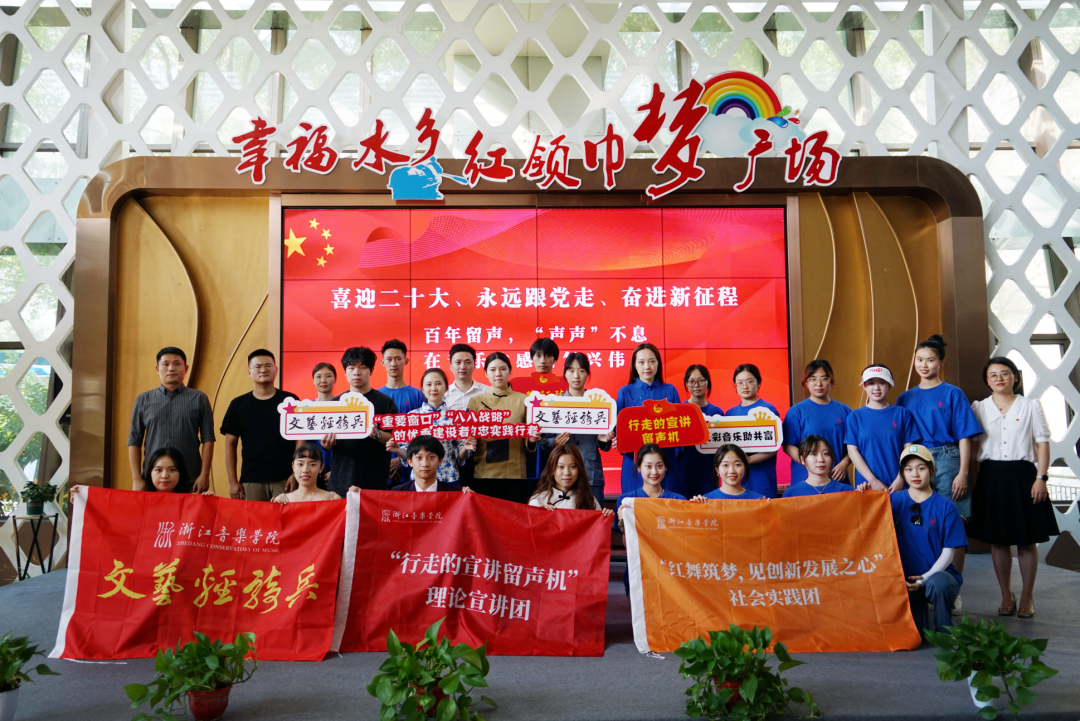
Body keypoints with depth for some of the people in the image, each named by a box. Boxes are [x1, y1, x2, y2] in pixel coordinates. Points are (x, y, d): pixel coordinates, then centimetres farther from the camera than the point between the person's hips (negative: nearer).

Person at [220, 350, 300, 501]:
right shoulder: (238, 404, 8)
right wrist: (232, 481, 3)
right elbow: (230, 444, 9)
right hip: (250, 481, 1)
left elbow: (300, 439, 4)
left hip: (284, 480, -1)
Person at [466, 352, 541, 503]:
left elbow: (527, 440, 11)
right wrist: (470, 442, -10)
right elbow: (469, 436, 11)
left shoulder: (523, 400, 7)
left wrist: (531, 440, -11)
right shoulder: (475, 401, 9)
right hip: (484, 473, 0)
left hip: (515, 473, 0)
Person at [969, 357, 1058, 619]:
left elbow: (1042, 442, 2)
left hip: (1022, 475, -1)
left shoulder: (1030, 406, 5)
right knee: (997, 540, 6)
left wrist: (1041, 477, -7)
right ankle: (1006, 597, 18)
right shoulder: (979, 408, 8)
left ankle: (1027, 597, 16)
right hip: (992, 477, 1)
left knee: (1027, 540, 3)